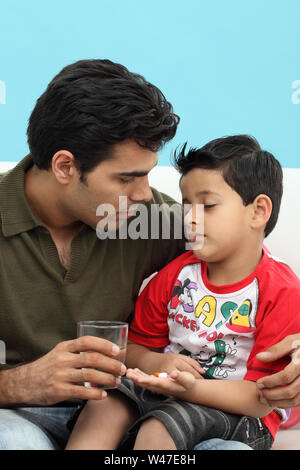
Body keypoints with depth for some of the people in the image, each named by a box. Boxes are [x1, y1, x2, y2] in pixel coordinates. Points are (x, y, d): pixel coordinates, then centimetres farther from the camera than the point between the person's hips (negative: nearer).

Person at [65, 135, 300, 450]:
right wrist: (158, 363, -13)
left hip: (238, 413, -5)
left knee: (157, 430, -30)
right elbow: (136, 347, 12)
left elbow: (261, 398, -15)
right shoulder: (175, 275, 5)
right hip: (167, 387, 5)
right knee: (103, 407, -20)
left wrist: (192, 388, -30)